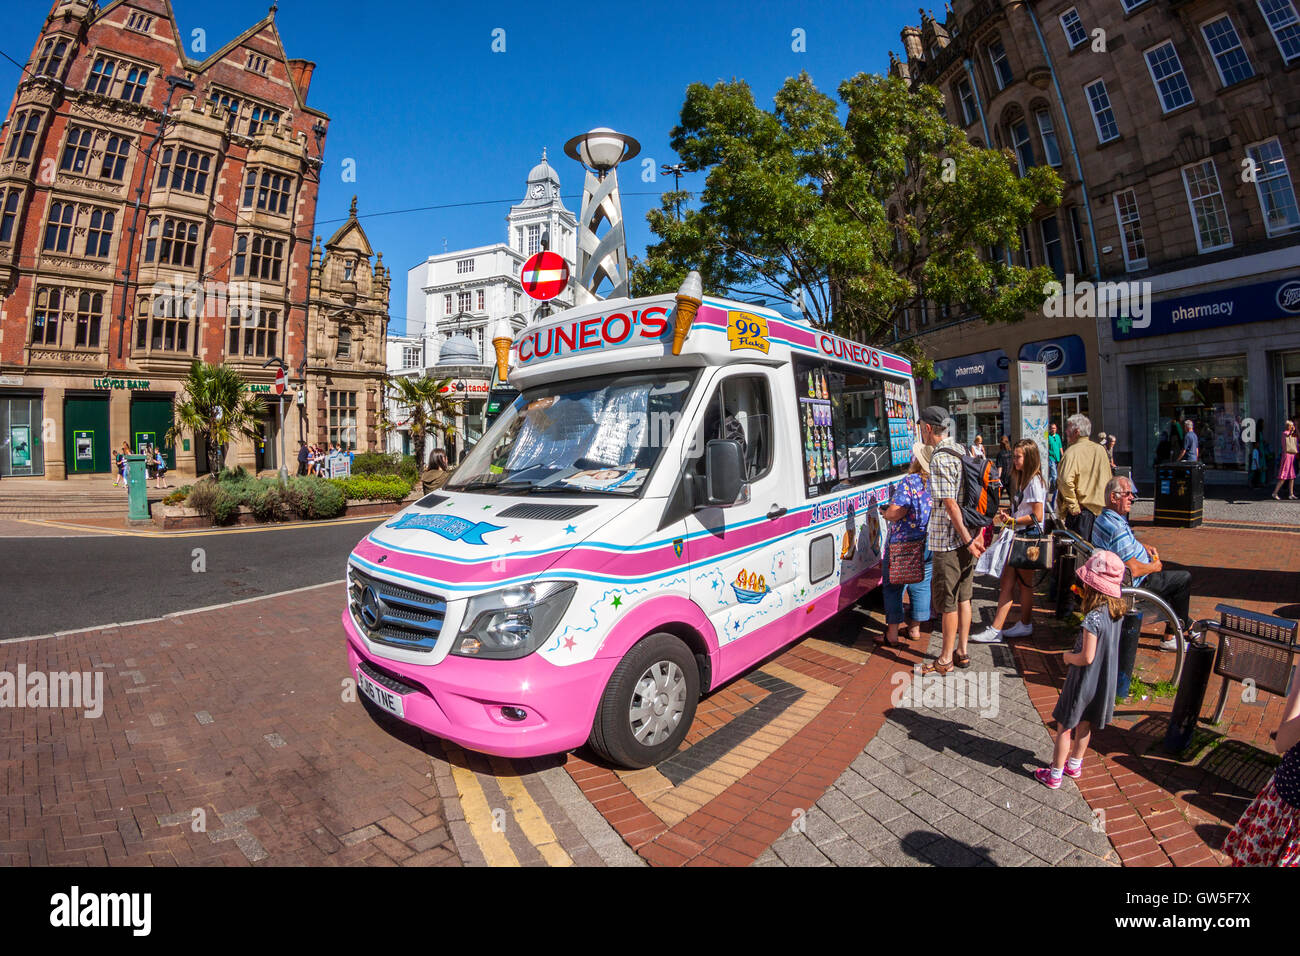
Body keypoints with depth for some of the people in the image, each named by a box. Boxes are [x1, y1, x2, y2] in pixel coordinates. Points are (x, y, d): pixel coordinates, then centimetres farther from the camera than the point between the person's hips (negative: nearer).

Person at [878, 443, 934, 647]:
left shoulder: (909, 482, -17)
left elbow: (895, 513, -21)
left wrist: (884, 512, -1)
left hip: (903, 545, -6)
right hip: (931, 546, 6)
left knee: (893, 587, 5)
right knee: (921, 586, 17)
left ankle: (892, 634, 8)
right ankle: (915, 628, 28)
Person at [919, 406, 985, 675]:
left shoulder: (939, 459, -18)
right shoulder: (960, 451, 11)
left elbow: (950, 504, -22)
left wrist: (967, 539, -18)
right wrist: (972, 536, 18)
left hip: (948, 540, -9)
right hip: (965, 536, 9)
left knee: (947, 601, 1)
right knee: (963, 596, 16)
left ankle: (945, 660, 12)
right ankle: (962, 652, 26)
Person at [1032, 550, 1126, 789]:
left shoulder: (1093, 618, -30)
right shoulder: (1117, 611, -5)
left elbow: (1087, 657, -26)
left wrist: (1068, 657, -8)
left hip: (1085, 682, -8)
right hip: (1105, 682, 8)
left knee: (1064, 726, 8)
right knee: (1084, 725, 24)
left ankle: (1055, 775, 18)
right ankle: (1074, 764, 41)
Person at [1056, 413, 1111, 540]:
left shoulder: (1072, 452, -13)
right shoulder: (1101, 450, 8)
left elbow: (1066, 480, -26)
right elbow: (1108, 480, 16)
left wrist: (1073, 505, -17)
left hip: (1081, 511, -7)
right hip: (1101, 508, 7)